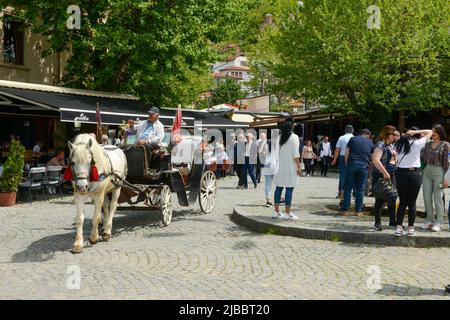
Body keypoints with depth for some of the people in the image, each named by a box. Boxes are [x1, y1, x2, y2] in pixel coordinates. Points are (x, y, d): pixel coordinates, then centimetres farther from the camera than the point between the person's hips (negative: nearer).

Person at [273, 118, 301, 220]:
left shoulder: (279, 137, 9)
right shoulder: (294, 137, -8)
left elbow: (276, 153, 10)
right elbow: (295, 154, -13)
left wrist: (277, 164, 16)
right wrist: (298, 167, -9)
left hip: (280, 167, 6)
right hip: (290, 167, -6)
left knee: (278, 188, 9)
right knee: (289, 189, -3)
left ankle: (276, 211, 13)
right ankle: (288, 213, -2)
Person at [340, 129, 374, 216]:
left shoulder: (353, 139, 8)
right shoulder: (370, 143, 12)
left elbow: (346, 153, 4)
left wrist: (347, 164, 10)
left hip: (352, 165, -1)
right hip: (364, 167, 1)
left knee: (348, 188, 3)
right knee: (360, 189, 7)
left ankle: (344, 210, 2)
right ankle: (358, 211, 8)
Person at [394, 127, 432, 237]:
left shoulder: (399, 143, 5)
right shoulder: (418, 143, -5)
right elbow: (430, 132, 3)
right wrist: (416, 132, -3)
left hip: (400, 173, 3)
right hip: (414, 174, -3)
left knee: (402, 202, 10)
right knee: (412, 203, 5)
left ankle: (399, 227, 7)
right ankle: (411, 229, 10)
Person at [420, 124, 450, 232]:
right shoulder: (428, 144, 10)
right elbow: (423, 158, 11)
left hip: (438, 173, -5)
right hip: (427, 172, 5)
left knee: (438, 199, 0)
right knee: (427, 198, 8)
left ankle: (438, 223, 10)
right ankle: (430, 220, 20)